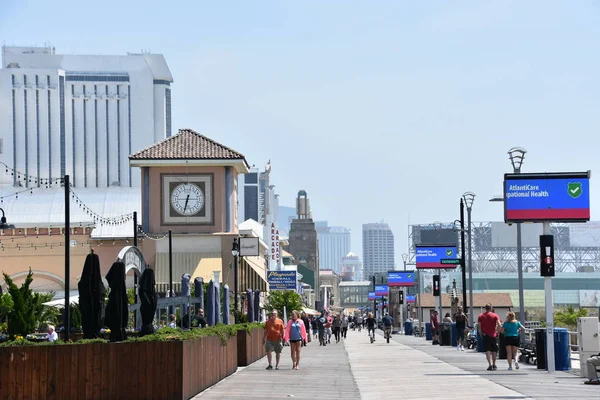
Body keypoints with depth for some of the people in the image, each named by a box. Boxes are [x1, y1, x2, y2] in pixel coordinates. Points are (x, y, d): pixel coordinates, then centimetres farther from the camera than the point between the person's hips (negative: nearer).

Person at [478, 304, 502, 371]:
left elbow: (479, 327, 0)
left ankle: (490, 365, -15)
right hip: (493, 335, 0)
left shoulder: (481, 316, 3)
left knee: (487, 350, -1)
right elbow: (499, 325, -11)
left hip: (485, 335, 0)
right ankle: (494, 365, 21)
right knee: (494, 350, 13)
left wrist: (481, 334, 9)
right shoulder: (495, 315, -1)